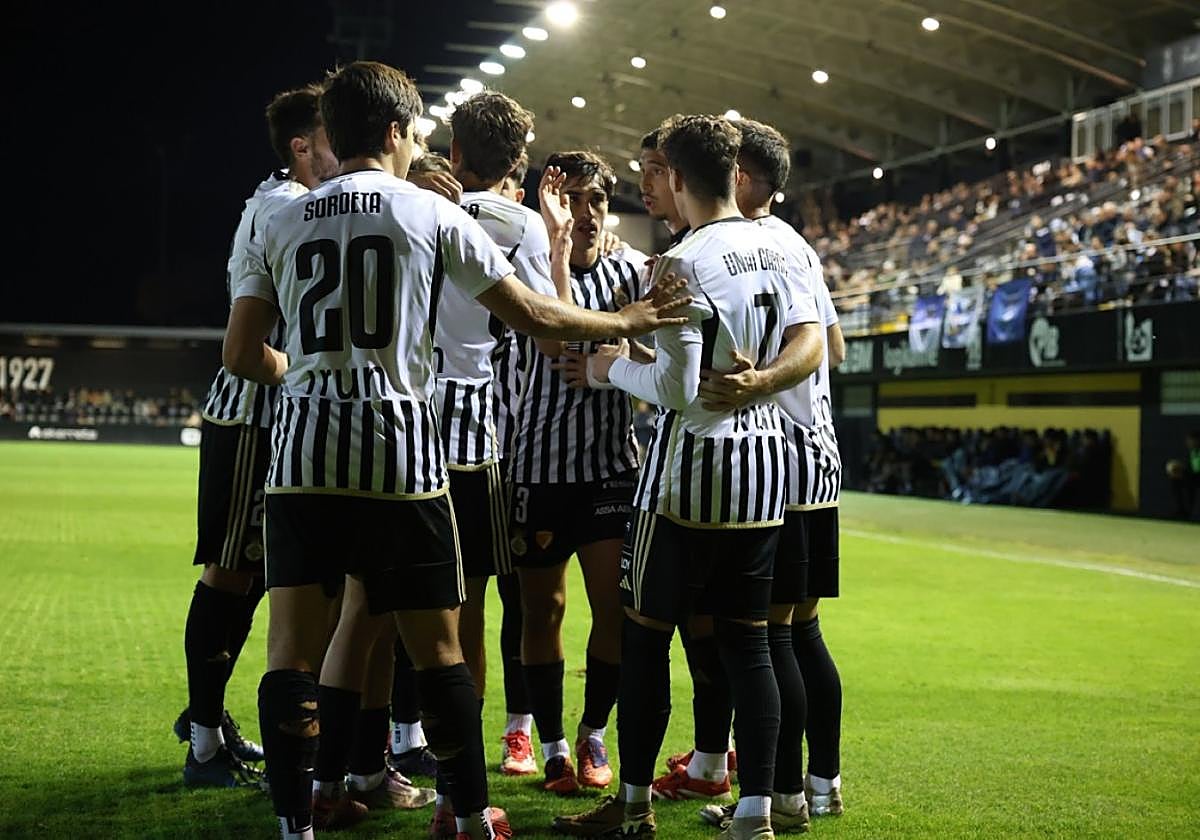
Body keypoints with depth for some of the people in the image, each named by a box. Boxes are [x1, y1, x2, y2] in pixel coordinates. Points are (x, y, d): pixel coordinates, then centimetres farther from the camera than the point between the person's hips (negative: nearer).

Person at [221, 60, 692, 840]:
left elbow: (242, 354, 6)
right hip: (399, 450, -2)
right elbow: (532, 315, 4)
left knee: (292, 650, 0)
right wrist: (627, 322, 19)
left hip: (304, 452, 2)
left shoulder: (281, 224, 10)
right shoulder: (433, 214, 3)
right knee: (438, 648, 9)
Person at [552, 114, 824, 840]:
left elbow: (675, 386, -17)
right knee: (748, 640, 7)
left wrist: (612, 367, -2)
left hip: (694, 465, -7)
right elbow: (810, 343, 6)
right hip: (765, 461, 7)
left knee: (646, 632, 5)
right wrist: (754, 381, 6)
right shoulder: (774, 250, 8)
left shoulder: (683, 263, -14)